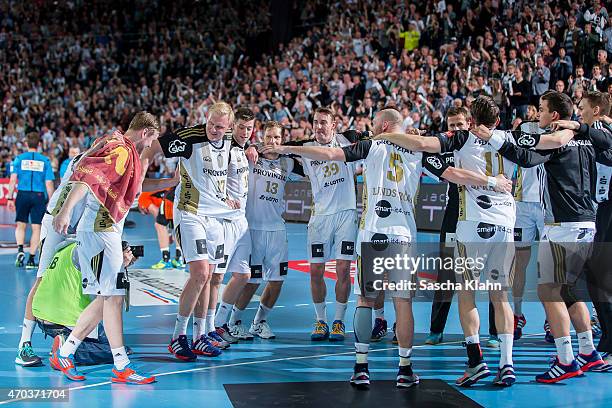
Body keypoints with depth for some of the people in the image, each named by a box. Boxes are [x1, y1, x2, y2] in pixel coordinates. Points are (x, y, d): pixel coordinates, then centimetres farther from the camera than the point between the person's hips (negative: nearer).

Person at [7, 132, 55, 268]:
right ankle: (31, 259, 4)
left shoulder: (19, 158, 4)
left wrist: (10, 198, 1)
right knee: (36, 228, 4)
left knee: (21, 225, 14)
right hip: (39, 196, 0)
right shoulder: (45, 160, 4)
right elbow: (49, 183, -1)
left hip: (23, 195, 0)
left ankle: (20, 250, -8)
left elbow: (13, 179, -2)